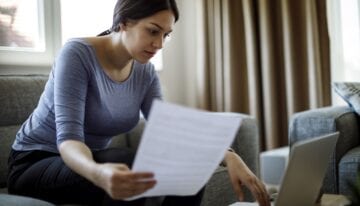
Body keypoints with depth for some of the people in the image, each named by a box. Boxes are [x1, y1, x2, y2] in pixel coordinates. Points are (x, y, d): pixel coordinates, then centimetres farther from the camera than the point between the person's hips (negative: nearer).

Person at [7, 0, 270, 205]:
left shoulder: (145, 72, -3)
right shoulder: (78, 54, -22)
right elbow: (68, 137, -30)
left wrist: (227, 155, -27)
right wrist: (98, 173, -53)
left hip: (93, 160, 5)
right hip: (36, 163, -5)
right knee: (124, 162, -37)